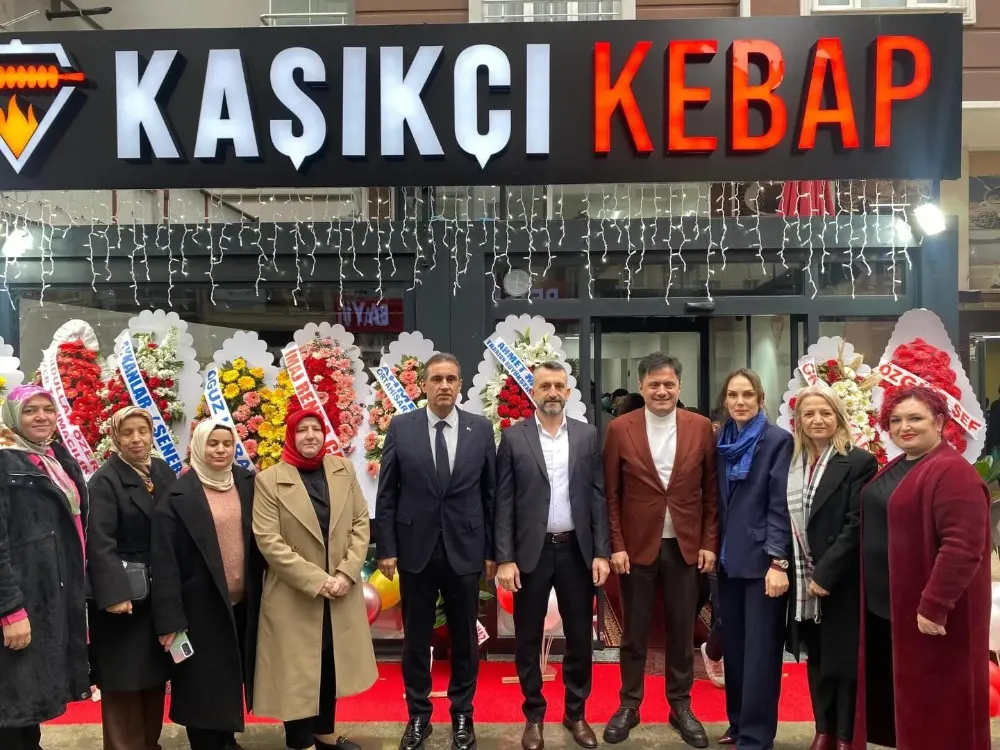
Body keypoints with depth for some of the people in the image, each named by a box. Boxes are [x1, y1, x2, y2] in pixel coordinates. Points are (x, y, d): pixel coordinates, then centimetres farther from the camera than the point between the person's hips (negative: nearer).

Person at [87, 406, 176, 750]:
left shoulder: (163, 472, 7)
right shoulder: (105, 480, -10)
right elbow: (99, 541, -19)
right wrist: (114, 593, -28)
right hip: (124, 592, -6)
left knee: (155, 674, 14)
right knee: (125, 679, 1)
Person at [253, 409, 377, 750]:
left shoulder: (343, 469, 3)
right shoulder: (269, 480, -9)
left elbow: (361, 523, 3)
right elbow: (268, 542, -14)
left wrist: (347, 573, -10)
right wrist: (316, 581, -18)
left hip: (342, 590, 4)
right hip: (294, 596, -4)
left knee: (331, 665, 16)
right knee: (298, 671, 6)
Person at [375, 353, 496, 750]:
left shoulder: (481, 429, -1)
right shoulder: (400, 427, -2)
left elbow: (491, 493, 2)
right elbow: (386, 494, 0)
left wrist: (492, 550, 1)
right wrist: (386, 548, -4)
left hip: (465, 550, 0)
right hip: (415, 549, 0)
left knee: (465, 639, 12)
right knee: (415, 639, 11)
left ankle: (462, 716, 29)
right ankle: (418, 717, 28)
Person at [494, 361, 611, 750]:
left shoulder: (587, 435, 3)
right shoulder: (513, 437, -3)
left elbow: (597, 496, 3)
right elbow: (504, 502, -4)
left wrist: (601, 552, -2)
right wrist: (505, 558, -9)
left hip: (576, 550, 2)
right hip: (531, 551, -1)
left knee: (580, 637, 11)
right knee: (528, 640, 9)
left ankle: (575, 712, 29)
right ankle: (534, 715, 27)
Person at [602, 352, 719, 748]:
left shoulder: (701, 427, -1)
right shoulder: (620, 429, -5)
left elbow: (711, 490, 3)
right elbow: (610, 494, -2)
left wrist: (709, 543, 0)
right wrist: (615, 546, -6)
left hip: (685, 546, 1)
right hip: (637, 546, -1)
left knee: (682, 630, 11)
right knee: (634, 630, 11)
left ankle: (680, 706, 27)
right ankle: (629, 704, 26)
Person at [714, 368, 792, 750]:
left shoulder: (777, 440, -6)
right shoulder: (722, 441, 10)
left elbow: (780, 505, -11)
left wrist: (778, 562, -17)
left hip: (762, 560, -5)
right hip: (729, 558, 5)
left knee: (759, 650, 0)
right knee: (733, 647, 12)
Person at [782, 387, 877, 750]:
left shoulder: (859, 462, -10)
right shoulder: (791, 463, 7)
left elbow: (856, 526, -16)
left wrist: (825, 573, -19)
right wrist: (786, 567, 1)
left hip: (841, 581, -5)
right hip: (803, 582, 5)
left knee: (843, 658, 5)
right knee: (817, 660, 16)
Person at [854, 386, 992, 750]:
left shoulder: (952, 471, -17)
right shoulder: (895, 469, 13)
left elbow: (963, 545, -24)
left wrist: (934, 605, -26)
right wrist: (869, 595, 16)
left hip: (927, 611, -9)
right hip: (885, 605, 9)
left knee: (934, 701, 5)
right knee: (892, 695, 18)